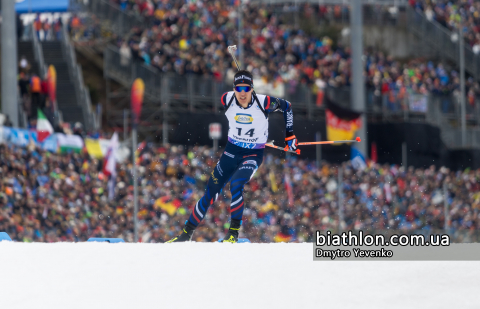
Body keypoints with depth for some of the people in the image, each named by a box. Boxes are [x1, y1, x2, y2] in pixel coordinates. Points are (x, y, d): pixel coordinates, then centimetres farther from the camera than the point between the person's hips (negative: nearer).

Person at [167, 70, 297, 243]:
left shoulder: (264, 103, -21)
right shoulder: (227, 99, -13)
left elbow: (286, 106, -1)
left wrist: (290, 135, 1)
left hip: (254, 155, -3)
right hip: (232, 151, 3)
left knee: (236, 184, -30)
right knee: (211, 194, 1)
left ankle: (233, 234, -20)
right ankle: (186, 234, 15)